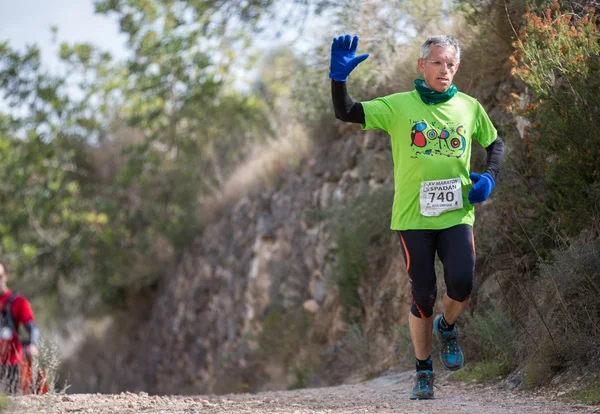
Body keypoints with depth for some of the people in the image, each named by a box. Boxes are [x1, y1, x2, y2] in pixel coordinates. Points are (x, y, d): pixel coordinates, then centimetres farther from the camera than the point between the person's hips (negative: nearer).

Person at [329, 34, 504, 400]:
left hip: (457, 214, 1)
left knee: (462, 284, -18)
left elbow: (495, 143, 21)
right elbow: (346, 113, -7)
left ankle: (447, 327, 18)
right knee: (424, 297, 2)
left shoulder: (469, 107, 7)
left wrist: (490, 178, 3)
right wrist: (339, 76, -24)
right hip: (413, 216, -1)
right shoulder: (398, 106, -1)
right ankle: (424, 370, 22)